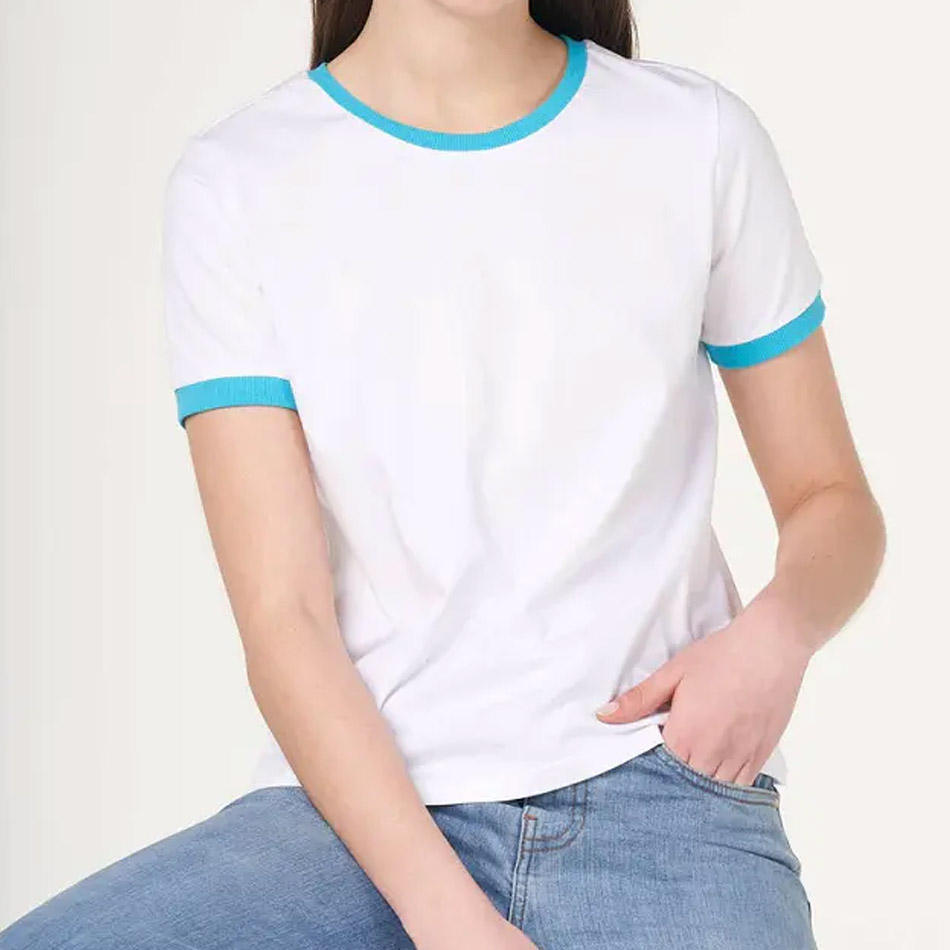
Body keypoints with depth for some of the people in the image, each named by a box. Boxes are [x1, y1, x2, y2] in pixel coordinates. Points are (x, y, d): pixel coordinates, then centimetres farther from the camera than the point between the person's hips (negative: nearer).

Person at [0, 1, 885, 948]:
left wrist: (777, 630, -10)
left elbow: (832, 500, 13)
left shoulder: (701, 139, 5)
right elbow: (282, 618, -6)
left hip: (660, 789, -1)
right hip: (365, 796, 2)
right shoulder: (234, 184, 1)